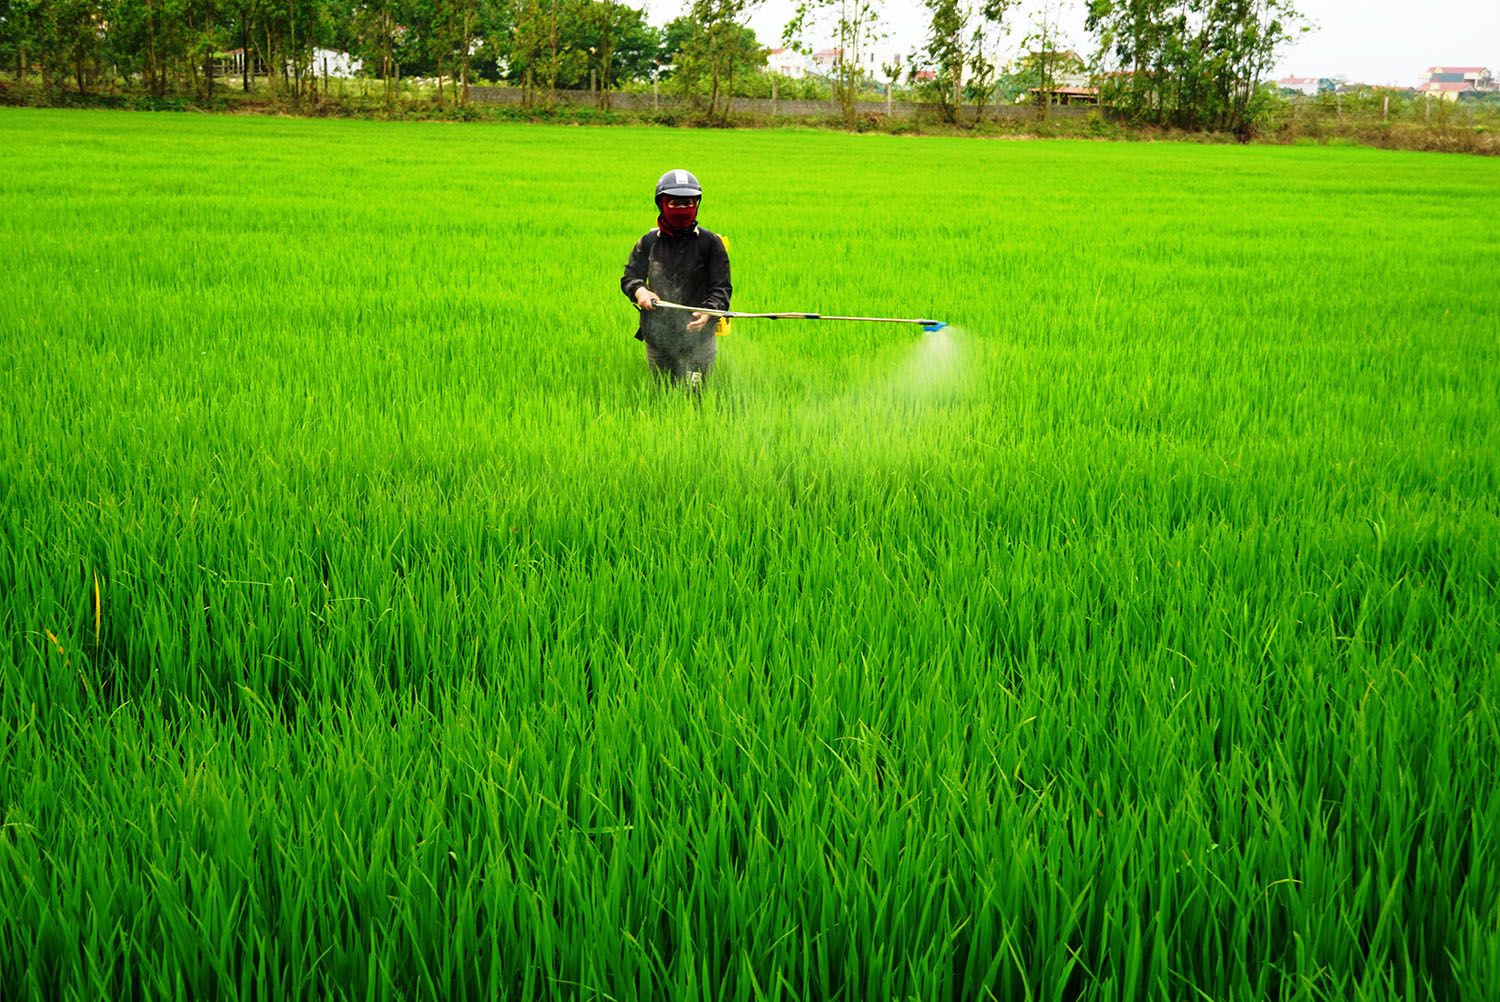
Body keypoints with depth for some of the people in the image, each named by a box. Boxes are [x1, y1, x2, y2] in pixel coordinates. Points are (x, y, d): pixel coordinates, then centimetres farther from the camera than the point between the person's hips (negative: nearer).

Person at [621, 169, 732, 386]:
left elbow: (721, 287, -3)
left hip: (697, 337, -3)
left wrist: (707, 312, -22)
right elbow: (630, 277, 12)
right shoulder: (648, 242, 10)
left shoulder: (710, 243, 1)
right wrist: (640, 291, -13)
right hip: (656, 336, 3)